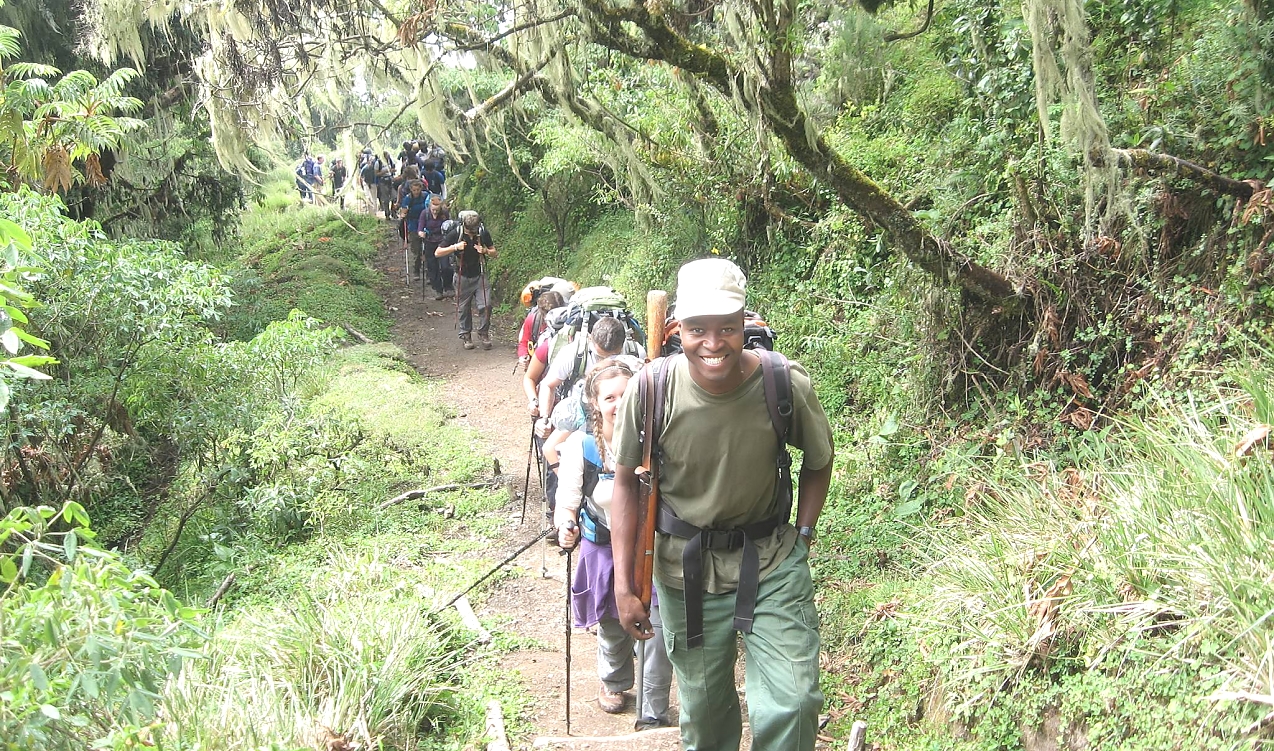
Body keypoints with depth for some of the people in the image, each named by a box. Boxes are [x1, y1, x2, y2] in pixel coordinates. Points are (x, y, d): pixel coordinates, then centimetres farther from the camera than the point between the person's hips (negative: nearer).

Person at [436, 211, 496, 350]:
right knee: (463, 308, 6)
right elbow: (437, 253, -10)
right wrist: (455, 247, -24)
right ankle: (466, 336, 21)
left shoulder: (483, 233, -7)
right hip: (463, 277, -1)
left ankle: (483, 333, 10)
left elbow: (494, 253, 4)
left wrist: (485, 251, -18)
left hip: (480, 275, 1)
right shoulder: (455, 234, -13)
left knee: (485, 305, -8)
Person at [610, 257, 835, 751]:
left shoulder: (787, 383, -18)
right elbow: (626, 482, -5)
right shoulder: (651, 388, -18)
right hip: (685, 568, 1)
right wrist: (624, 584, -6)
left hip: (773, 562, 0)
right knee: (704, 711, 16)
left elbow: (818, 463, 4)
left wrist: (802, 535, -4)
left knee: (792, 705, -9)